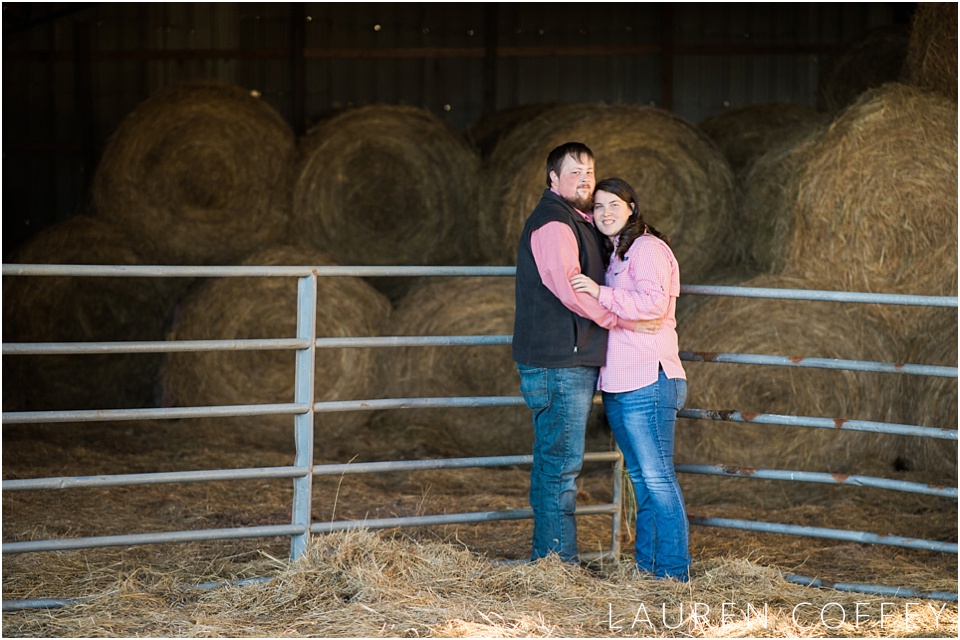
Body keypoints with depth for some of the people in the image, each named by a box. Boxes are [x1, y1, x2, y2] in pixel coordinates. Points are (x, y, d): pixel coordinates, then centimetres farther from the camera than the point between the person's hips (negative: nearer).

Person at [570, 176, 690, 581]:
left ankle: (674, 572, -6)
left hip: (647, 382, -10)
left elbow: (653, 302, -23)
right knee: (641, 478, 12)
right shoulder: (611, 253, 19)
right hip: (617, 385, 10)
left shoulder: (647, 248, -9)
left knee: (657, 478, -9)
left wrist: (601, 295, -26)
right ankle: (646, 567, 16)